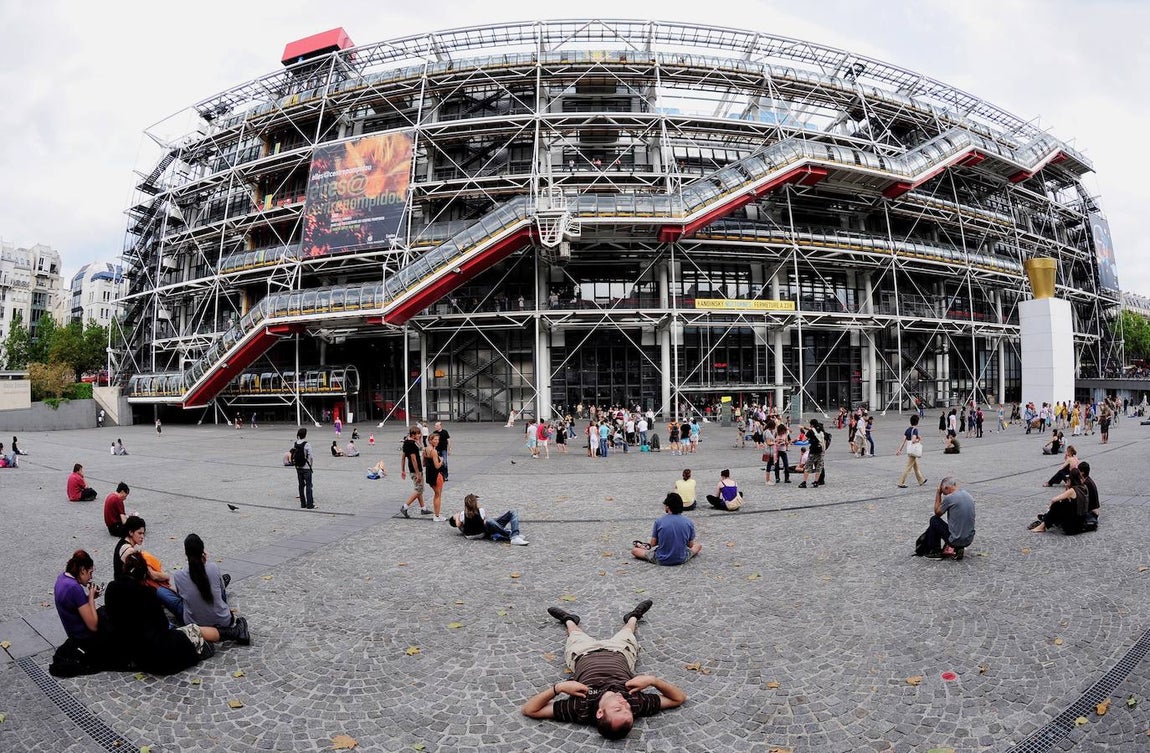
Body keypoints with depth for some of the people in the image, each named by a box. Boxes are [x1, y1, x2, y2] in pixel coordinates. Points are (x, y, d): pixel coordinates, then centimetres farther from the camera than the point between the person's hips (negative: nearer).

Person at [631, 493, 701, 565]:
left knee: (634, 550, 19)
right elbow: (690, 545, 3)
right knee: (698, 545, 31)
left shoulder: (659, 522, -12)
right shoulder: (689, 522, -8)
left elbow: (653, 544, -4)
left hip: (662, 560, -2)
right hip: (682, 560, 2)